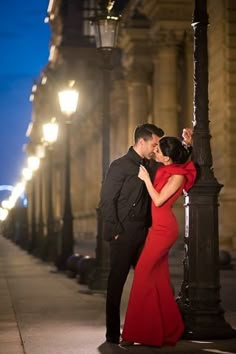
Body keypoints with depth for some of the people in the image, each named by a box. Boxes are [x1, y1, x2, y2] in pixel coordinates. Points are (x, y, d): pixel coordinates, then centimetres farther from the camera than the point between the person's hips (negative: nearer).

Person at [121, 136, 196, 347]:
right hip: (158, 227, 9)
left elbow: (158, 200, -17)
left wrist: (146, 179, -9)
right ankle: (169, 329, 19)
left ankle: (136, 331, -9)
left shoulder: (177, 176, -13)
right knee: (158, 278, 10)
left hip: (164, 229, -9)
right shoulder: (164, 171, 11)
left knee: (143, 273, -12)